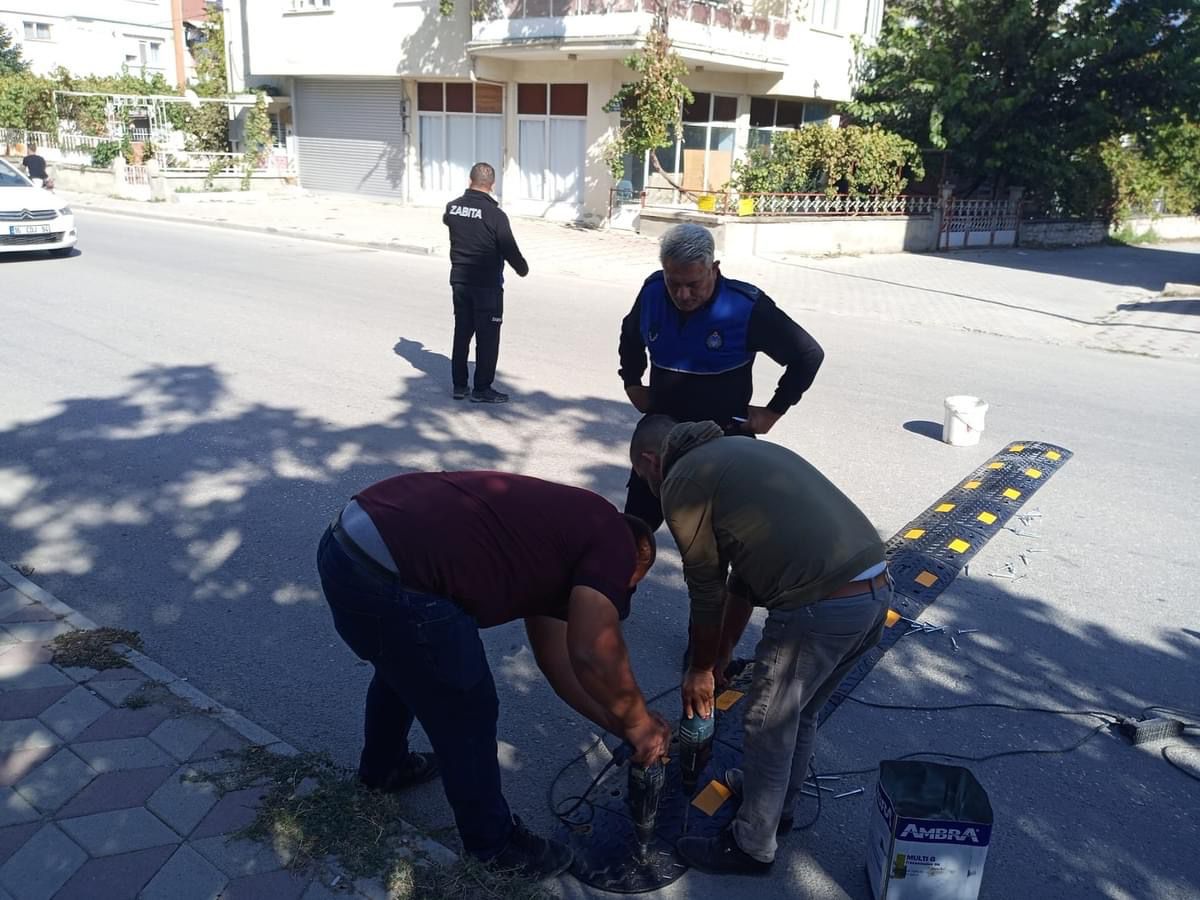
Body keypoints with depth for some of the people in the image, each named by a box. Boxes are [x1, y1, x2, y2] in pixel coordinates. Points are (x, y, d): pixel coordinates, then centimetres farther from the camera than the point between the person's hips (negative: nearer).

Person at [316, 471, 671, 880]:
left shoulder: (560, 528, 26)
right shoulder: (612, 537, 1)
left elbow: (555, 658, 31)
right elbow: (593, 656, -8)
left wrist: (620, 725, 34)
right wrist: (639, 723, 9)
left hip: (347, 541, 10)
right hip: (390, 578, -10)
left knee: (402, 667, 36)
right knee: (466, 714, 13)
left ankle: (383, 766, 62)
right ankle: (492, 840, 36)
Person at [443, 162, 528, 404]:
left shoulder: (453, 207, 0)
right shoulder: (494, 214, -16)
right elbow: (509, 249, -13)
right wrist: (522, 269, 4)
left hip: (459, 280, 6)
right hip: (487, 284, -6)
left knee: (462, 332, 14)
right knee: (487, 336, 3)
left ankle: (459, 385, 19)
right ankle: (482, 388, 7)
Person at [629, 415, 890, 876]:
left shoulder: (680, 483, 0)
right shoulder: (744, 449, 25)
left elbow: (707, 593, 5)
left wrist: (700, 670, 21)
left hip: (820, 608, -8)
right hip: (877, 588, 8)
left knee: (769, 727, 14)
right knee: (800, 713, 28)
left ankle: (751, 847, 33)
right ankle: (778, 802, 50)